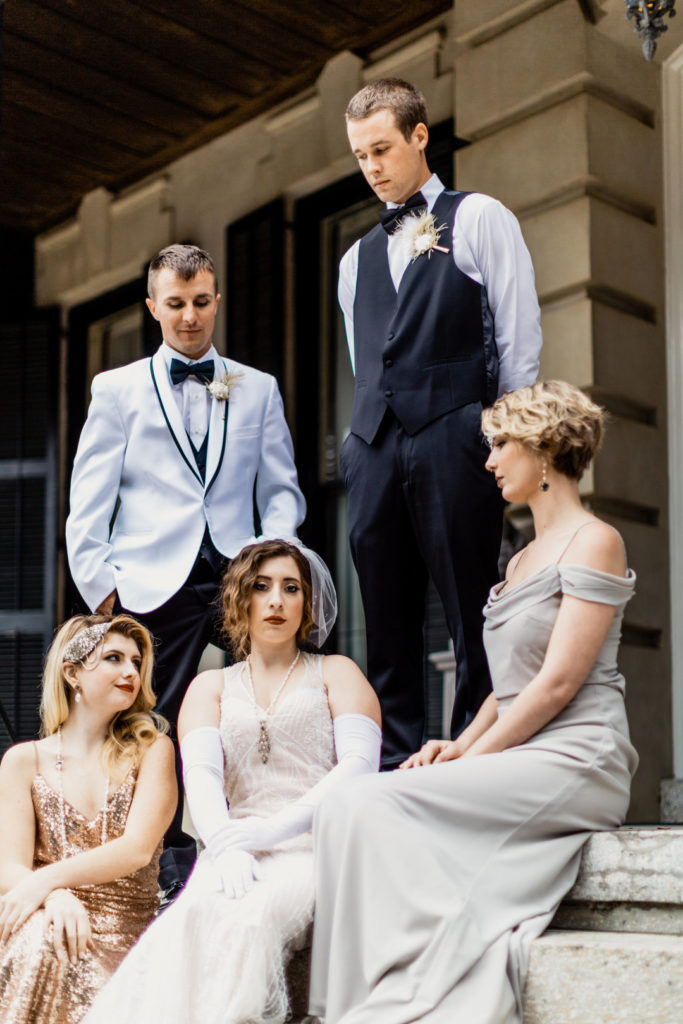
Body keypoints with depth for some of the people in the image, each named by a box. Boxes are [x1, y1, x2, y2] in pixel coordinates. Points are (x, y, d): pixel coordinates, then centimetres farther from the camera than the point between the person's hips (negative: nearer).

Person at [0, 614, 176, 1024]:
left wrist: (48, 879, -22)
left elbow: (138, 849, -8)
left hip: (125, 942, -1)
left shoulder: (151, 749, 7)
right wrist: (57, 897, -24)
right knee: (42, 936, -35)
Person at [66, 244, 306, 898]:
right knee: (157, 730, -5)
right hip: (154, 582, 0)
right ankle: (171, 872, 7)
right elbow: (87, 506, 9)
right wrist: (103, 588, -3)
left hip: (237, 575, 1)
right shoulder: (117, 390, 14)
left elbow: (281, 490, 16)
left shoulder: (257, 389, 19)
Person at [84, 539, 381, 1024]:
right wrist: (227, 846, -19)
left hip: (317, 849, -2)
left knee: (248, 918, -36)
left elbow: (360, 762, 0)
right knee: (190, 919, -34)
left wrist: (276, 828, -16)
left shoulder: (335, 673, 18)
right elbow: (201, 773, 5)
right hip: (240, 857, 2)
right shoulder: (211, 686, 24)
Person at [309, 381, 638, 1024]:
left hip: (574, 763, -8)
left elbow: (558, 683, -11)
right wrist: (460, 745, 5)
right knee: (354, 806, -17)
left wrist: (476, 754, -12)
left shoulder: (592, 542, -2)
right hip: (517, 763, 8)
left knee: (365, 806, -24)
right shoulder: (522, 561, 25)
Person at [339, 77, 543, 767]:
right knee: (387, 626, 3)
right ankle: (394, 770, 6)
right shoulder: (356, 260, 24)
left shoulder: (479, 220, 9)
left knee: (472, 619, -6)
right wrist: (363, 442, 10)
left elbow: (520, 340, 2)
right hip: (374, 450, 5)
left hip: (453, 437, -5)